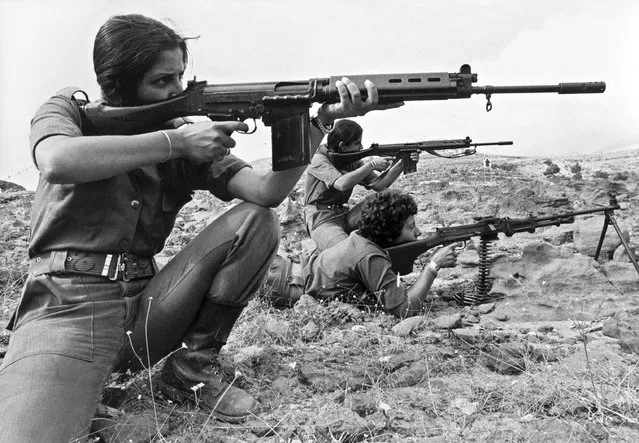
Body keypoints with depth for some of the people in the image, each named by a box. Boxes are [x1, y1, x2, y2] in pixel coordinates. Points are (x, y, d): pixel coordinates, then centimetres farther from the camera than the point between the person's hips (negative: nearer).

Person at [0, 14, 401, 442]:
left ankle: (194, 365, -2)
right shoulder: (69, 109, 2)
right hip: (67, 307, -5)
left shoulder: (193, 139, 7)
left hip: (146, 306, 6)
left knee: (256, 221, -10)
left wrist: (321, 121, -21)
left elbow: (267, 191, -9)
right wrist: (174, 142, -21)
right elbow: (57, 162, -24)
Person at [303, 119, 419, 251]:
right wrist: (372, 165, -23)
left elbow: (379, 184, 1)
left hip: (345, 216, 7)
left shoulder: (353, 162, 8)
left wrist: (402, 164, -11)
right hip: (322, 220, -7)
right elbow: (341, 184, -29)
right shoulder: (319, 159, -12)